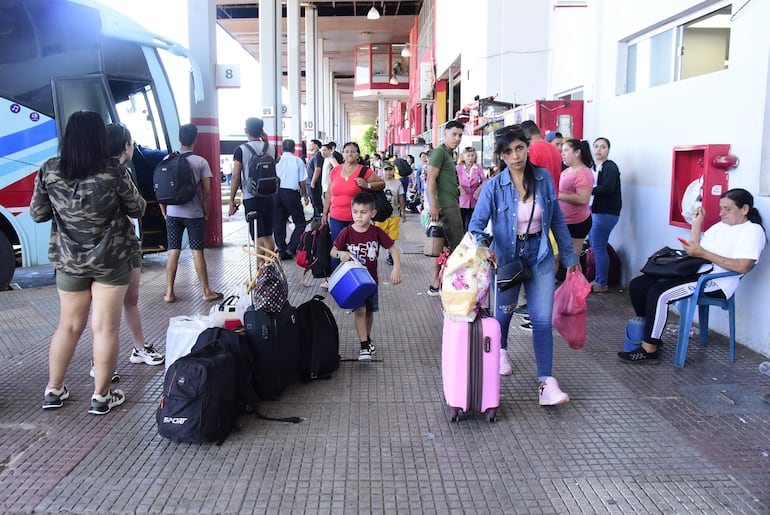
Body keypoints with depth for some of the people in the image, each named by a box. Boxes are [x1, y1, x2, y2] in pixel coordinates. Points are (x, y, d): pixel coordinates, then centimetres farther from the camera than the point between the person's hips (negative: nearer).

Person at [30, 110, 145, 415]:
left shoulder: (49, 171, -6)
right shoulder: (114, 172, -14)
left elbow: (37, 214, 4)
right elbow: (138, 209, -2)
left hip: (68, 260, 3)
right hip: (110, 260, -3)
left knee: (69, 325, 18)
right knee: (105, 328, 5)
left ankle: (53, 391, 28)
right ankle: (101, 397, 13)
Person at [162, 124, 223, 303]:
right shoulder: (201, 162, -5)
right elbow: (207, 191, -7)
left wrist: (164, 212, 11)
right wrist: (206, 212, 5)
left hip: (173, 213, 2)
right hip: (195, 214, -2)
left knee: (173, 252, 8)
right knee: (197, 252, 3)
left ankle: (169, 292, 11)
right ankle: (206, 292, 9)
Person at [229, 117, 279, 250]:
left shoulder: (241, 150, -7)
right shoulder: (271, 148, 5)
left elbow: (236, 177, -10)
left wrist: (231, 201, -4)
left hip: (251, 198, -4)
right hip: (269, 197, 4)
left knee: (258, 237, -3)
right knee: (268, 236, 13)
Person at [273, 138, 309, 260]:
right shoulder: (298, 161, -2)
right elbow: (302, 181, -1)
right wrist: (305, 195, 13)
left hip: (277, 193, 3)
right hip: (292, 193, -3)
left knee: (278, 223, 10)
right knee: (300, 222, 8)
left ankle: (282, 251, 13)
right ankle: (292, 248, -5)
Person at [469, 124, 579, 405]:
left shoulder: (544, 178, -4)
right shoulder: (493, 187, -12)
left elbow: (557, 219, 4)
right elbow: (477, 222, -17)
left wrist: (569, 255, 8)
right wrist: (482, 244, -39)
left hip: (540, 255, 1)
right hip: (507, 255, -1)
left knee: (542, 318, -7)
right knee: (504, 310, 20)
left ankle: (546, 382, -5)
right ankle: (501, 351, 50)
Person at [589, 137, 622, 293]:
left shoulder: (610, 167, -9)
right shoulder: (593, 166, 16)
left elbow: (607, 188, -22)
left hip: (606, 213, -8)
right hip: (594, 211, 8)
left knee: (598, 248, -6)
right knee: (595, 247, 11)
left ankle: (602, 283, 4)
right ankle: (598, 280, 21)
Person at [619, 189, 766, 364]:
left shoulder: (753, 230, -3)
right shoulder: (719, 226, 22)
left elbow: (742, 267, -17)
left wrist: (703, 253, -18)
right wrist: (696, 223, 14)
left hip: (716, 283, -9)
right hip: (693, 272, 9)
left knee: (658, 293, -28)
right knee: (637, 285, -6)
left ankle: (649, 350, -18)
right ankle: (650, 334, 3)